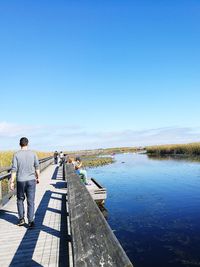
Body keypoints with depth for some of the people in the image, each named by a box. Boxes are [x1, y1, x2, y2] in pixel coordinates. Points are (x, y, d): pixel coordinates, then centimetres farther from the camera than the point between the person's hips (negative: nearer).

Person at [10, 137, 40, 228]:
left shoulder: (16, 155, -6)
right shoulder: (33, 154, -3)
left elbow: (14, 169, -8)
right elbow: (37, 167, 1)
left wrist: (12, 182, -2)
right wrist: (38, 177, 15)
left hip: (20, 181, 0)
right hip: (31, 180, 0)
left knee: (20, 200, 20)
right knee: (30, 201, 5)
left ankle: (21, 219, 22)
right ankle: (30, 221, 2)